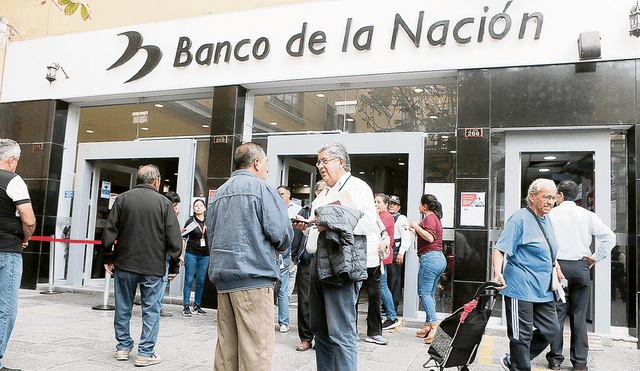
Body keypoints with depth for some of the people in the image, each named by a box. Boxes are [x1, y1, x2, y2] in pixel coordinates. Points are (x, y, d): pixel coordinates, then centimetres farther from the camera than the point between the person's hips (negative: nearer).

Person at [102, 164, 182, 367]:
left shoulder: (122, 199, 2)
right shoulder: (164, 203, -4)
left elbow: (109, 232, 2)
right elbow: (174, 239, -4)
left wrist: (108, 258, 12)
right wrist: (174, 266, 4)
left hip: (124, 265, 3)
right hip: (153, 267, -2)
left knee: (123, 308, 14)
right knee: (151, 310, 6)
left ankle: (123, 347, 26)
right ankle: (146, 353, 9)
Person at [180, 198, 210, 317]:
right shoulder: (191, 221, 2)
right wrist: (181, 255, -5)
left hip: (205, 255, 3)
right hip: (191, 254, -3)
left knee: (200, 282, 6)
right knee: (189, 280, -3)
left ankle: (197, 306, 16)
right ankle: (186, 307, 3)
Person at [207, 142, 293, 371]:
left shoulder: (218, 194, 18)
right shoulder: (262, 189, -5)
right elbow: (281, 233, -11)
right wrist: (279, 247, 10)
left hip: (222, 276, 8)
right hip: (253, 277, -7)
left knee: (226, 347, 13)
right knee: (255, 350, -4)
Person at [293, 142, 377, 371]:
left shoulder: (357, 186, -2)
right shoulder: (325, 194, 26)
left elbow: (368, 221, -18)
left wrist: (330, 221, -22)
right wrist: (307, 226, 13)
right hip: (319, 266, 9)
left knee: (341, 333, -8)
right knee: (320, 330, 14)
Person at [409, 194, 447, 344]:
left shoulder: (430, 218, -8)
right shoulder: (435, 218, 22)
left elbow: (430, 237, -22)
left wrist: (417, 226, -15)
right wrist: (415, 231, 33)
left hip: (430, 257, -10)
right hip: (440, 258, 10)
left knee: (424, 293, -9)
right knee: (430, 293, 11)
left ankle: (433, 323, -18)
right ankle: (428, 326, 14)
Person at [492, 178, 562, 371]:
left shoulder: (546, 220, 14)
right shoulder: (520, 219, -13)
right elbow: (500, 248, -20)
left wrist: (556, 270, 23)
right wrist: (498, 272, -33)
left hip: (543, 289, 9)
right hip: (520, 288, -9)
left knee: (551, 329, 11)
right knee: (522, 335, -1)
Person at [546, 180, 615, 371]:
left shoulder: (551, 214, -2)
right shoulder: (587, 215, 5)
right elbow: (609, 236, 1)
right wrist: (596, 257, 7)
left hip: (557, 266, -2)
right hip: (581, 267, 2)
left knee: (557, 314, 4)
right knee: (579, 316, 8)